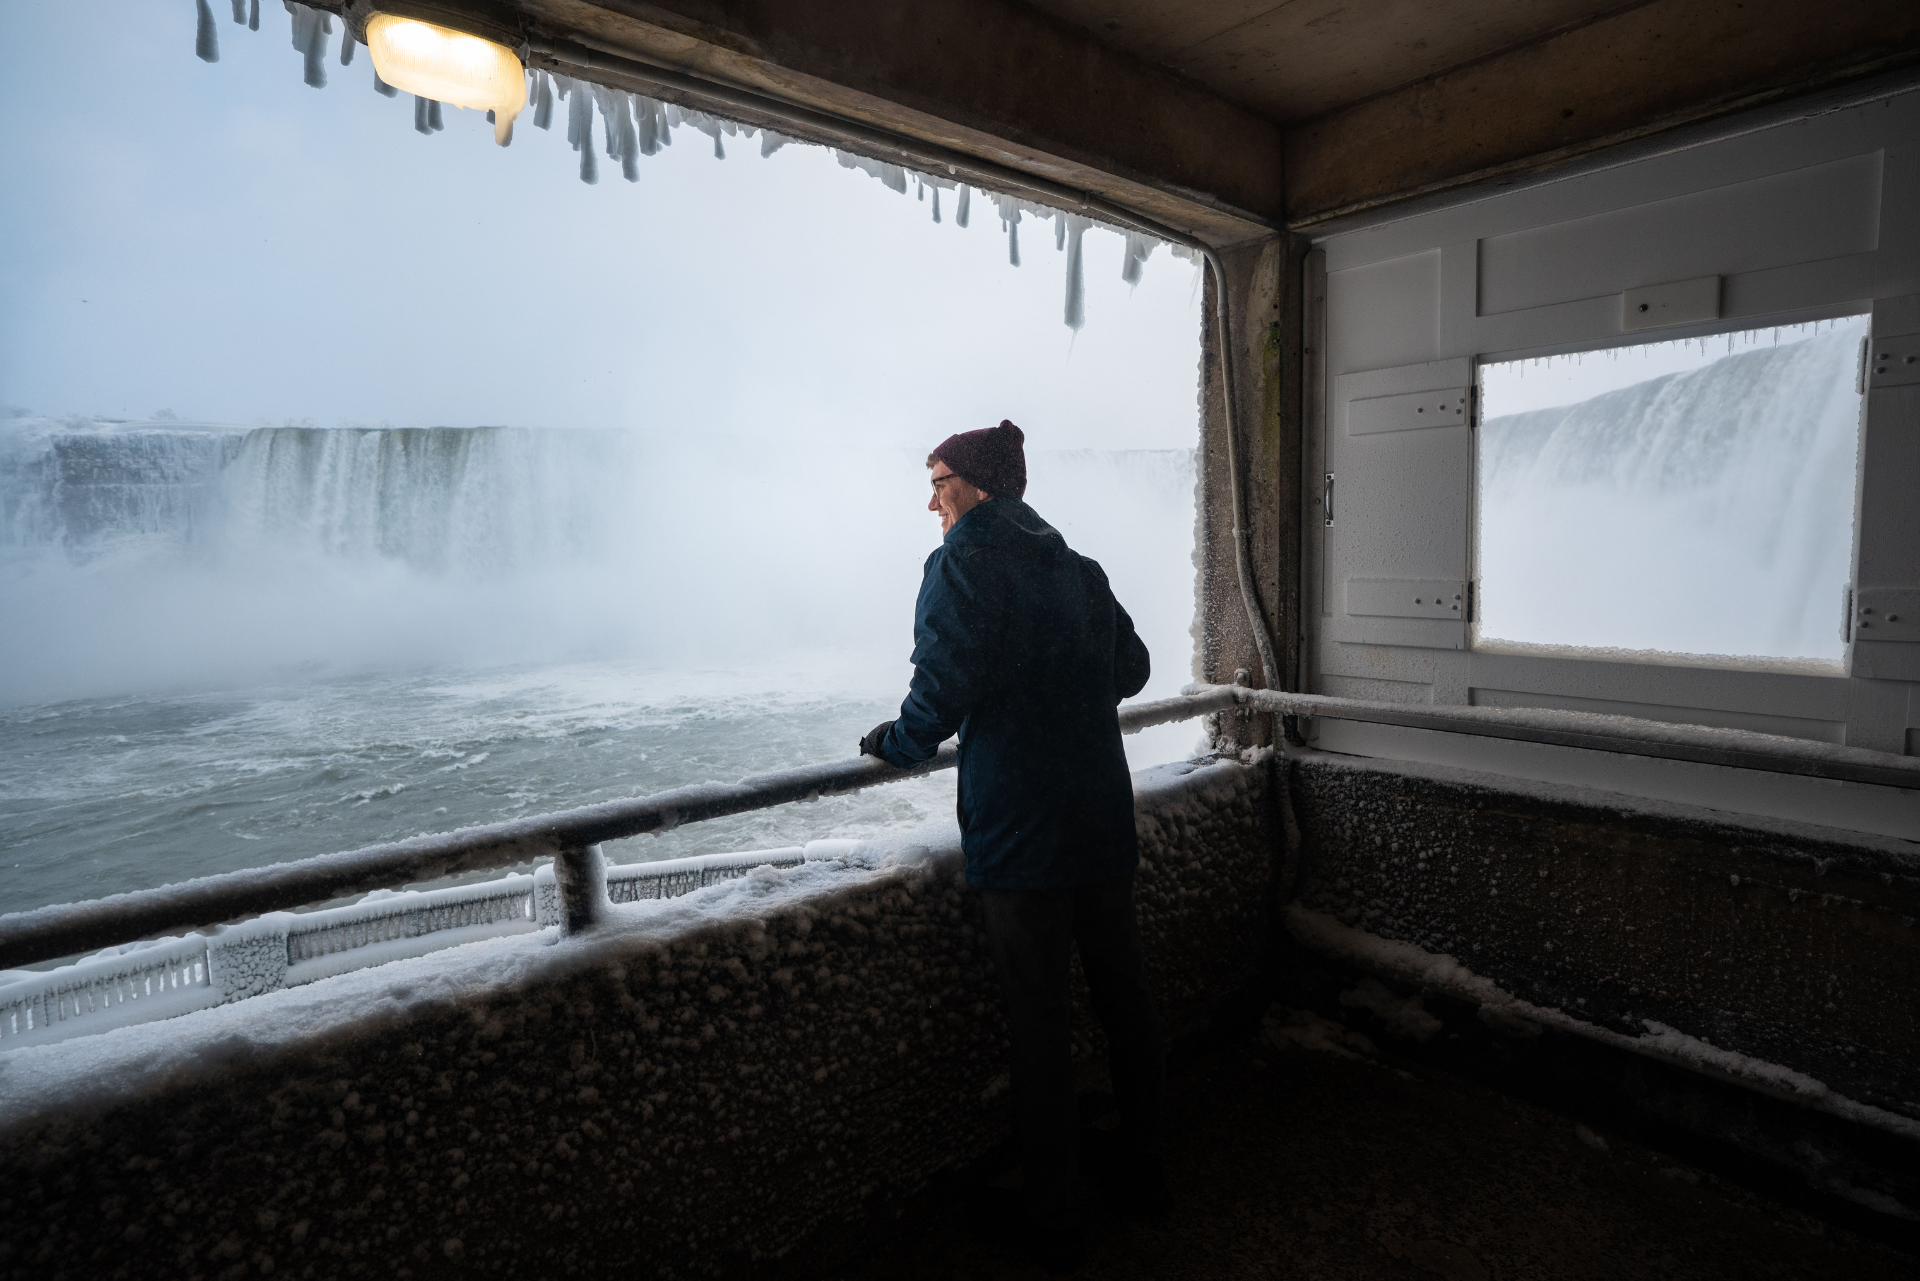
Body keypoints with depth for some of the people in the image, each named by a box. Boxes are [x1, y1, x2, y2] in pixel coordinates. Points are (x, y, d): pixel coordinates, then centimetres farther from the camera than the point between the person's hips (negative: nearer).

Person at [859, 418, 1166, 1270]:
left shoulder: (964, 564, -9)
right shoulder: (1079, 569, 12)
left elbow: (944, 682, -20)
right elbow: (1130, 667, 19)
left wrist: (895, 743, -2)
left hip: (1019, 832, -7)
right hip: (1104, 823, 7)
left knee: (1038, 1024, 5)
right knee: (1122, 995, 18)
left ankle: (1053, 1220, 19)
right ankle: (1142, 1174, 36)